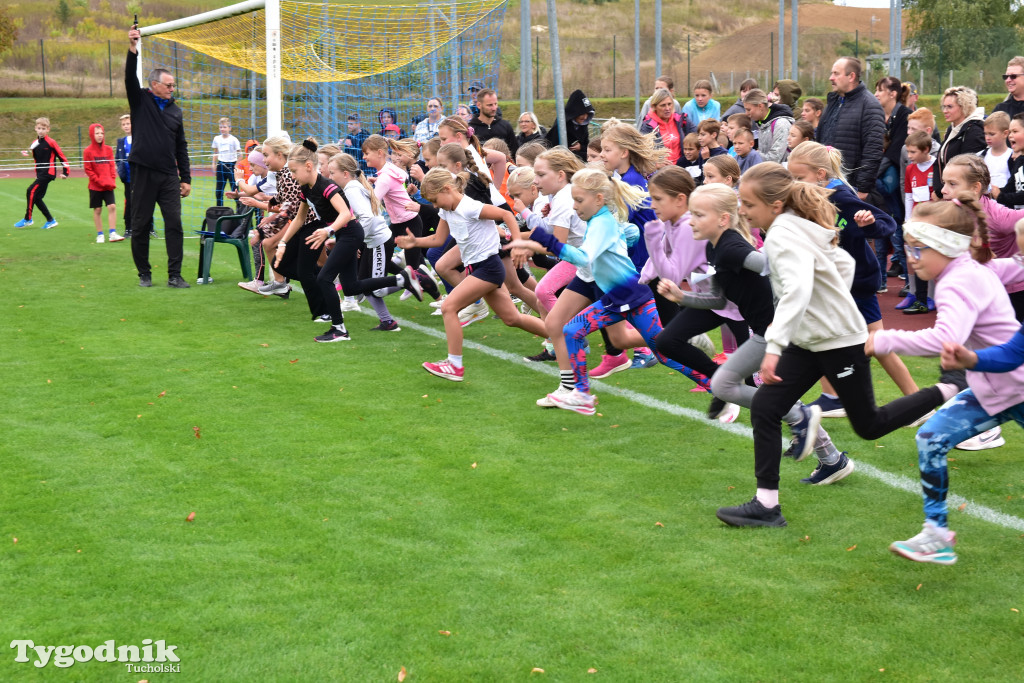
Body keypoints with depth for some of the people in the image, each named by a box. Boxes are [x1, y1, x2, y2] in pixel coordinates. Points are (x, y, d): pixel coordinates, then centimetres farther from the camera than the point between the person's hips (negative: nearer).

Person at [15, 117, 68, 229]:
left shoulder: (51, 142, -9)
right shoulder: (35, 143, 10)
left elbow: (61, 156, -6)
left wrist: (66, 171, -7)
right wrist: (29, 153, -1)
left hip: (48, 173, -8)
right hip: (40, 173, 8)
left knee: (31, 191, -17)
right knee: (37, 197, 7)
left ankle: (28, 219, -8)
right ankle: (50, 220, 17)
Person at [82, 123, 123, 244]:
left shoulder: (108, 149, 6)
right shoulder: (88, 151, -4)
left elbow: (112, 167, 9)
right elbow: (88, 169, -5)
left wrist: (112, 180, -4)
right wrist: (99, 181, -12)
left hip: (108, 186, 2)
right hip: (95, 186, -2)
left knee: (112, 206, -9)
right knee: (97, 210, 4)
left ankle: (113, 234, -6)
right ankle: (100, 235, 14)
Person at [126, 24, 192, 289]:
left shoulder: (175, 110, 14)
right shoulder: (140, 100, 4)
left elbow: (181, 146, 16)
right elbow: (130, 79, -15)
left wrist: (186, 178, 12)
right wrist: (132, 50, -29)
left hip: (169, 176, 3)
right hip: (143, 174, -3)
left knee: (174, 224, -5)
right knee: (140, 227, 3)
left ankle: (174, 276, -2)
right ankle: (144, 274, 14)